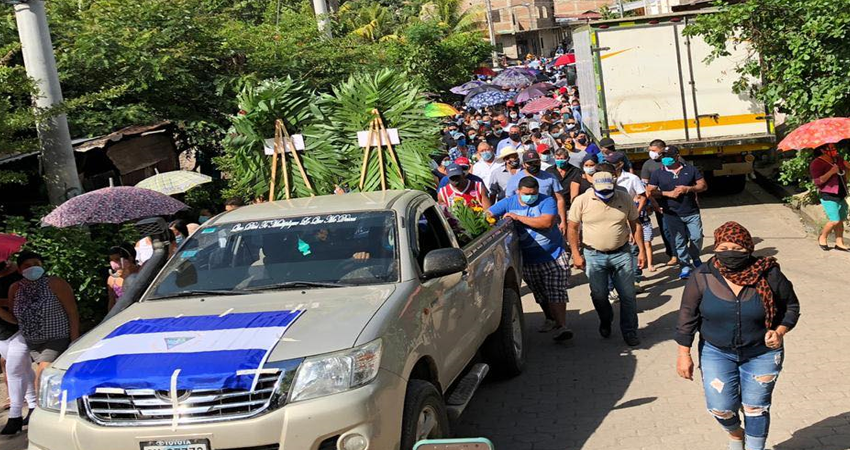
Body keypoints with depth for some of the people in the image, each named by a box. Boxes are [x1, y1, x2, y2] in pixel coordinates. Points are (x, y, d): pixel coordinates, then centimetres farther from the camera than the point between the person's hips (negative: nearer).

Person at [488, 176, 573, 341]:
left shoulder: (547, 202, -11)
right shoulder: (509, 203, -1)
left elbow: (547, 222, -27)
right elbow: (488, 215, -6)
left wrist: (518, 217, -25)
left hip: (554, 256, -4)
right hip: (528, 261, 4)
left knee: (557, 292, -10)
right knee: (540, 294, 16)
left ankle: (561, 325, -10)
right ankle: (550, 319, 37)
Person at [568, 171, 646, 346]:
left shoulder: (625, 198, -5)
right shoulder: (581, 201, -10)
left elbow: (635, 225, 4)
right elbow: (572, 228, -3)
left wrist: (641, 251, 2)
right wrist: (576, 254, -7)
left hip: (621, 253, 1)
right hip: (594, 256, -1)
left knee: (628, 295, 2)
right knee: (599, 296, 8)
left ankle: (630, 332, 15)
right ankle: (605, 321, 37)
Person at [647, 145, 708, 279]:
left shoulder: (690, 169, 3)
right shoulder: (658, 173, 1)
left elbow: (703, 186, 4)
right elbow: (650, 191, -4)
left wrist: (688, 189, -13)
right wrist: (668, 194, -15)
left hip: (692, 212, 1)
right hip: (672, 214, -1)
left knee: (697, 237, 3)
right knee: (679, 242, 3)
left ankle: (695, 258, 31)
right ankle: (685, 266, 15)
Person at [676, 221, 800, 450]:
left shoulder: (768, 275, -14)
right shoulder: (702, 277, -13)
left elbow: (791, 306, 1)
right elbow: (687, 315, -4)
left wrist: (780, 332, -16)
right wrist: (684, 354, -4)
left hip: (762, 353, 0)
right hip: (716, 352, 1)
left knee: (755, 408, 9)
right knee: (721, 408, 2)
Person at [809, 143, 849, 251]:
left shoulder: (839, 159, 11)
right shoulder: (817, 163, -11)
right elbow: (817, 181, -18)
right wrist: (831, 172, -25)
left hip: (841, 195, 7)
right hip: (828, 196, -7)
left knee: (841, 220, 7)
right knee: (835, 220, -11)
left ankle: (839, 243, 14)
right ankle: (822, 238, 11)